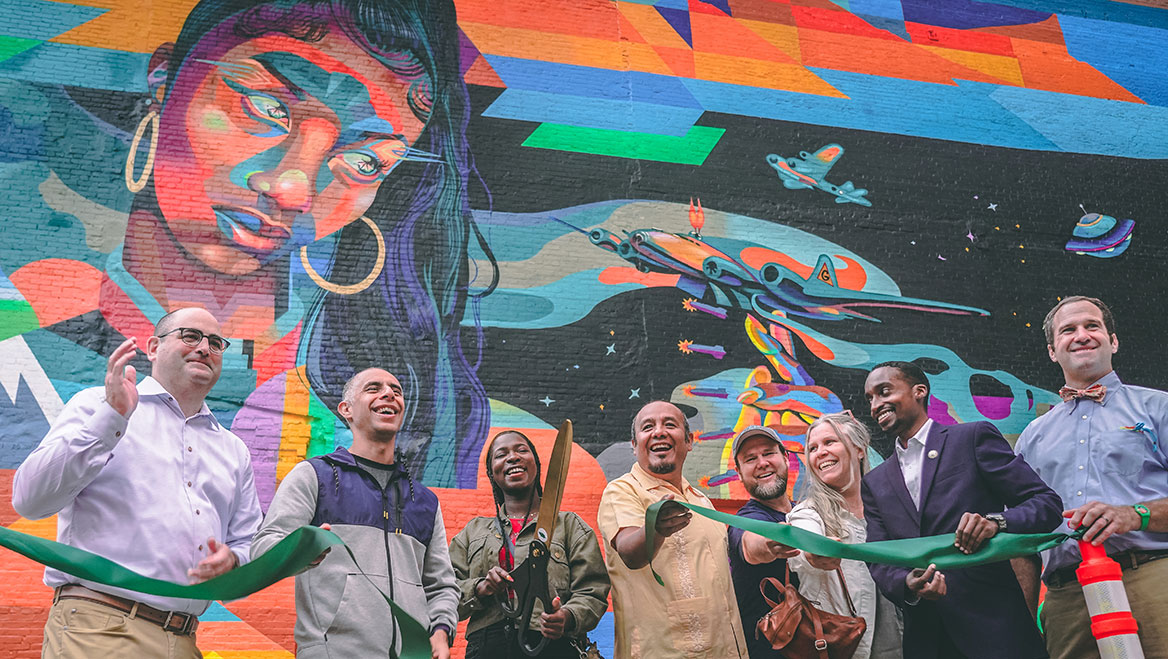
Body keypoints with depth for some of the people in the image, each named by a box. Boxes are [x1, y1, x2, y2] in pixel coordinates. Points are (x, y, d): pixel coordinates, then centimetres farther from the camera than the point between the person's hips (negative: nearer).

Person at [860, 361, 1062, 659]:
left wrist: (997, 521, -23)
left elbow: (1047, 502, -3)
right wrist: (907, 585, -14)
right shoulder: (874, 483, 14)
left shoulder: (974, 437, 1)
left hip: (993, 626, -4)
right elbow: (879, 561, 8)